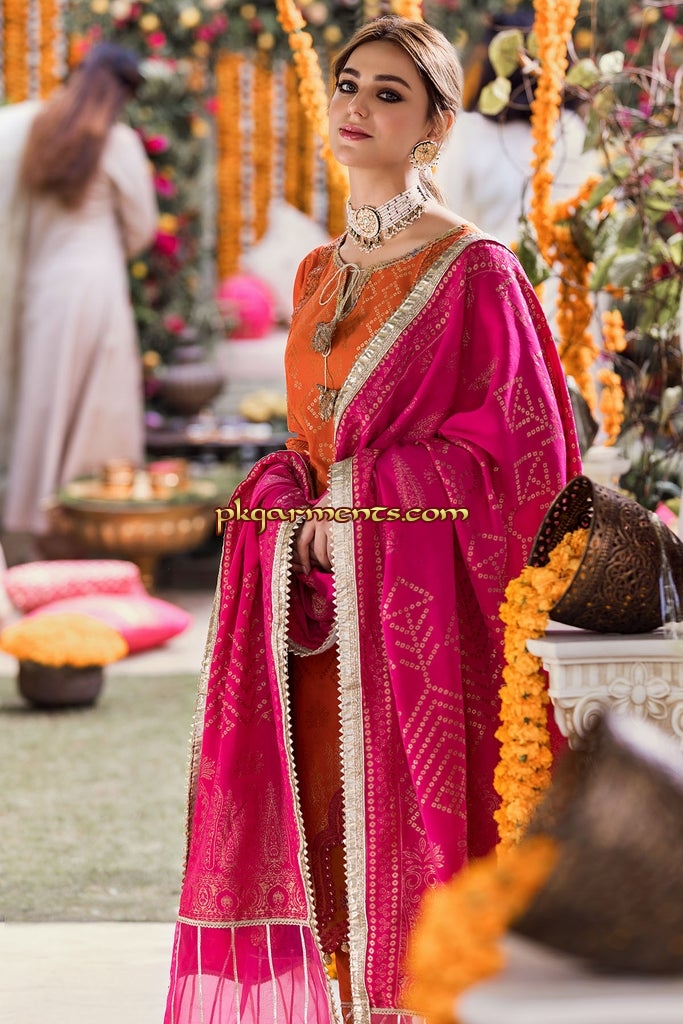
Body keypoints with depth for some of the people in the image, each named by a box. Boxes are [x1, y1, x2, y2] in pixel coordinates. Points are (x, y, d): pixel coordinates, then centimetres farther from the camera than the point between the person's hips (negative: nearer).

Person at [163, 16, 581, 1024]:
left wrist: (367, 495, -11)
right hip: (322, 598, 6)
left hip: (420, 599, -6)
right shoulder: (321, 273, 15)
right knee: (321, 834, 4)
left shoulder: (472, 270, -6)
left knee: (410, 832, -5)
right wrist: (286, 497, -1)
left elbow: (524, 444, -10)